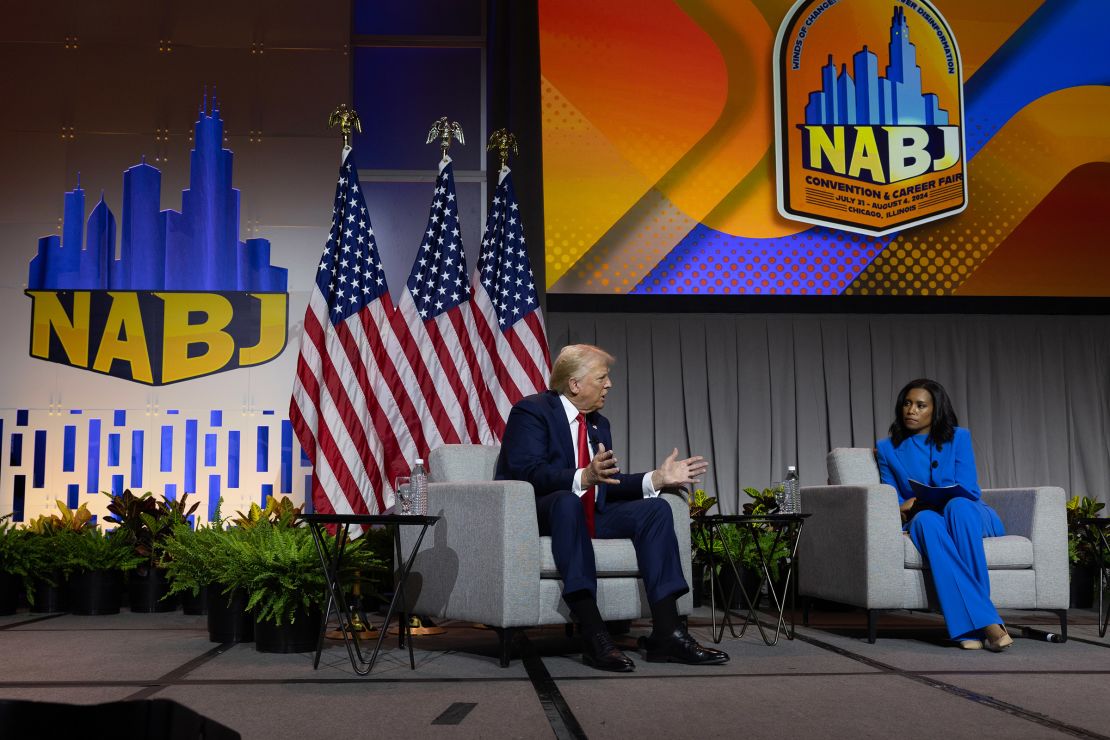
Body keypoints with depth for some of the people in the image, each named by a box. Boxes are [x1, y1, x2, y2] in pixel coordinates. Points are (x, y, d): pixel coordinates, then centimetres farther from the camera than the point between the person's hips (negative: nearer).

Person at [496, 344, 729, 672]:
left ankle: (667, 633, -24)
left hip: (590, 514, 8)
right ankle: (594, 636, -45)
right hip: (535, 515, -8)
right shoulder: (531, 411, -7)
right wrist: (583, 477, -38)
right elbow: (526, 472, -23)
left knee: (656, 508, -13)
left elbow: (610, 484, 13)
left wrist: (657, 478, -2)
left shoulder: (599, 424, 18)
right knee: (568, 501, -40)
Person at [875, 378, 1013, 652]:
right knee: (926, 519, -37)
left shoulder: (958, 437, 5)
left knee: (957, 506, -37)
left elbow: (966, 491, -5)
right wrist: (903, 510, -16)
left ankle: (969, 628, -45)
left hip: (972, 517, -1)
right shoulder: (888, 448, 12)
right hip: (925, 523, 1)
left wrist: (920, 502, -19)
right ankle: (987, 623, -48)